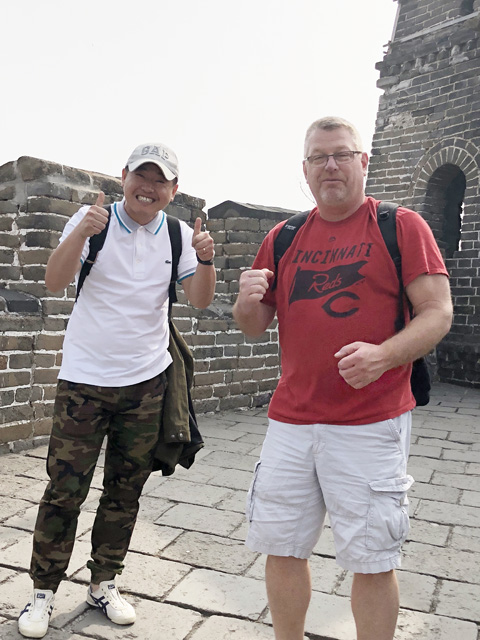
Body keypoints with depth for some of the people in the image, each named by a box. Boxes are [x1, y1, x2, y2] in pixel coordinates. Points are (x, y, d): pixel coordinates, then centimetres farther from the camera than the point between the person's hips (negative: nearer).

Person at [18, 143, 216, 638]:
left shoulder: (178, 235, 3)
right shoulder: (93, 220, -5)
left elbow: (199, 301, -1)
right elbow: (54, 282, -15)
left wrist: (205, 260, -20)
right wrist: (82, 232, -30)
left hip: (146, 382, 3)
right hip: (84, 379, -3)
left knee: (125, 490, 12)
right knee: (65, 489, 1)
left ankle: (103, 583, 30)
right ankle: (43, 590, 20)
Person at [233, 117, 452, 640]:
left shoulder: (402, 226, 0)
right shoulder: (283, 238, 11)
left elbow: (438, 312, -4)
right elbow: (255, 325, 14)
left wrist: (383, 354, -22)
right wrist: (247, 302, -9)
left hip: (371, 423, -4)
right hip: (290, 420, 4)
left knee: (372, 561, 6)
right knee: (281, 547, 12)